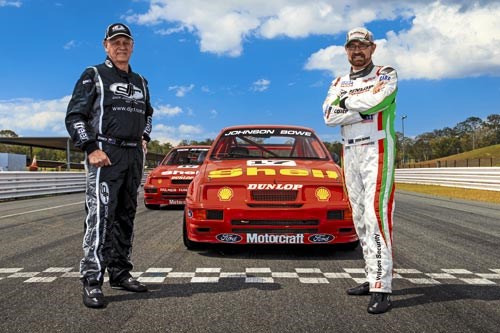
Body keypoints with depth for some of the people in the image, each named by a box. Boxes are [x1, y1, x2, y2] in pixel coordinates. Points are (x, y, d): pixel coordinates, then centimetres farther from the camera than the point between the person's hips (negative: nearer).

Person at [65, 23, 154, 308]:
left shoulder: (140, 82, 18)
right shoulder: (94, 76, 2)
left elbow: (147, 113, 33)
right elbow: (74, 116, -5)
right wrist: (91, 149, -15)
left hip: (134, 156, 6)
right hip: (105, 153, -6)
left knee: (126, 216, 8)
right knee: (101, 214, -13)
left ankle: (120, 273, 17)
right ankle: (92, 281, -12)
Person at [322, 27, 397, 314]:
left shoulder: (386, 75, 6)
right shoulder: (339, 83, 17)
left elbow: (377, 100, -17)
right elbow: (329, 116, -2)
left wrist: (346, 102, -2)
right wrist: (365, 107, -10)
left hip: (377, 150, -5)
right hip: (349, 154, 5)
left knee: (376, 215, -15)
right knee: (361, 219, 5)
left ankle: (382, 287, -16)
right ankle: (373, 279, 12)